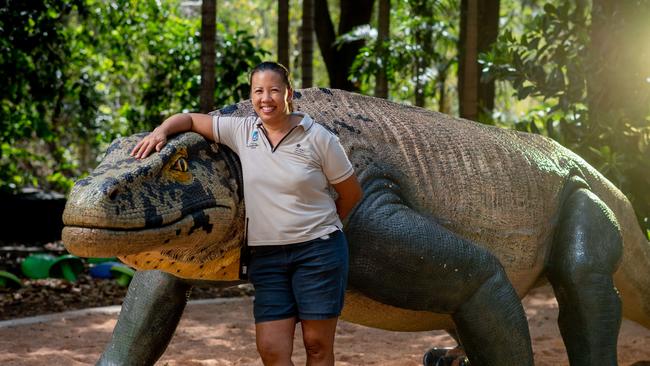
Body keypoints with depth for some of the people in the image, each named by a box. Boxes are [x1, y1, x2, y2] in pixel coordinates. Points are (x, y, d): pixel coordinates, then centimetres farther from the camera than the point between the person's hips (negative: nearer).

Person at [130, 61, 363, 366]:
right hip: (266, 254, 3)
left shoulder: (318, 138, -5)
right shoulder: (242, 131, 2)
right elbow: (189, 120, 9)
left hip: (317, 251, -3)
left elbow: (351, 193, 4)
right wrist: (161, 131, -11)